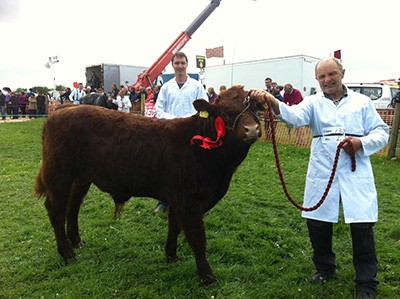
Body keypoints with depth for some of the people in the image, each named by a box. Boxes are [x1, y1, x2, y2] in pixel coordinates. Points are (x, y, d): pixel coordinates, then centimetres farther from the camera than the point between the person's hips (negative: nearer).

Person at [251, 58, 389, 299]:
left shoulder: (362, 102, 12)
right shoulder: (314, 103, 11)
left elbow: (382, 132, 11)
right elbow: (295, 117, -11)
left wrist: (362, 142, -11)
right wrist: (272, 101, -31)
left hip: (356, 174, 0)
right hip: (322, 173, 1)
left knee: (362, 225, -3)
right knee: (317, 222, 6)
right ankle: (325, 268, 34)